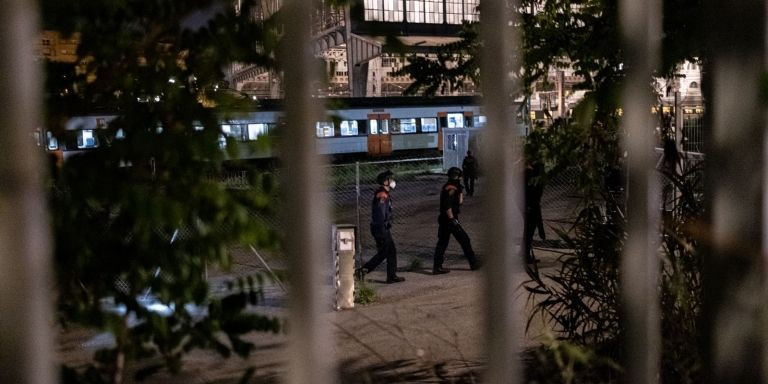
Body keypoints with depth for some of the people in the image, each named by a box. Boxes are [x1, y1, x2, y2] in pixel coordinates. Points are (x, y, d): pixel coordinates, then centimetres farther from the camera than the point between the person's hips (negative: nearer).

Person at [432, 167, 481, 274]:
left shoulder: (446, 187, 16)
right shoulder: (452, 188, -15)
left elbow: (459, 202, 19)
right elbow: (447, 206, -24)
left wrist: (461, 192, 7)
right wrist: (452, 219, -24)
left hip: (443, 218, 10)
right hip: (450, 218, -10)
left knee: (442, 242, 8)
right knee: (464, 240, 2)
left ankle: (437, 267, 6)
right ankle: (473, 263, 11)